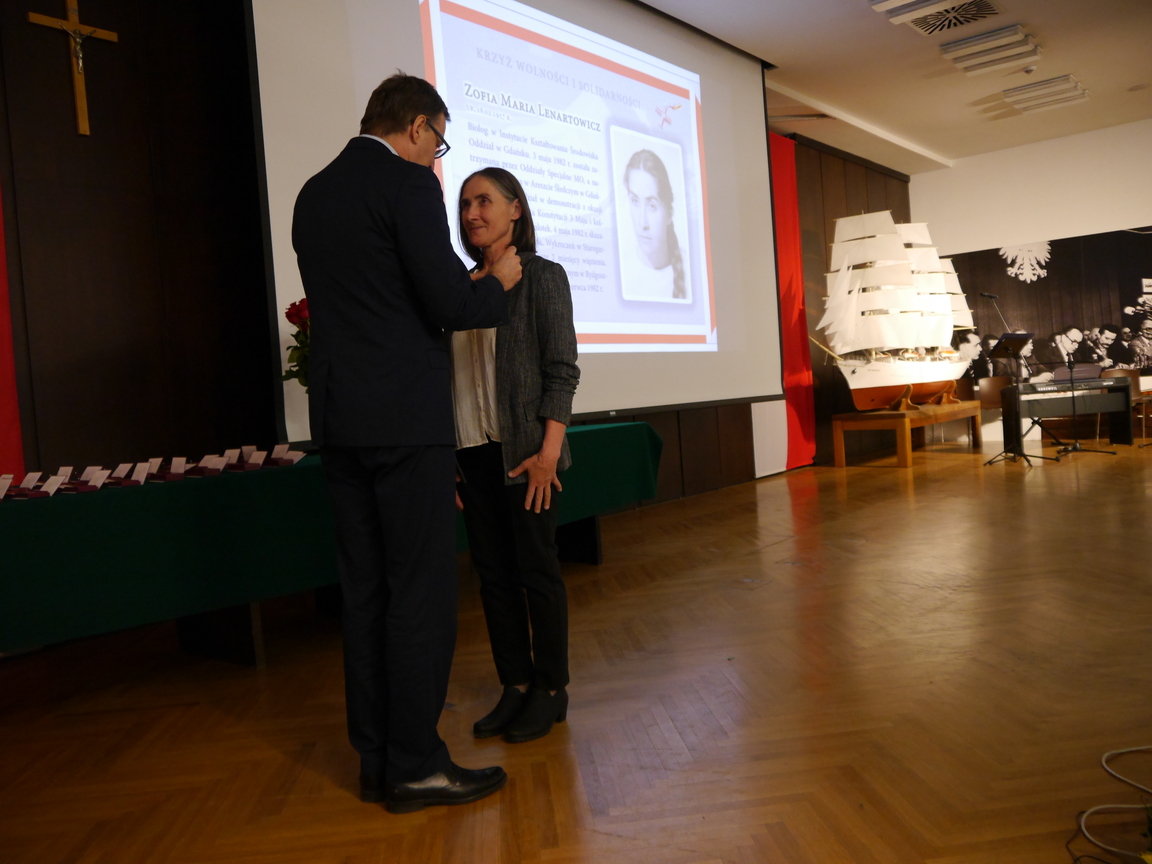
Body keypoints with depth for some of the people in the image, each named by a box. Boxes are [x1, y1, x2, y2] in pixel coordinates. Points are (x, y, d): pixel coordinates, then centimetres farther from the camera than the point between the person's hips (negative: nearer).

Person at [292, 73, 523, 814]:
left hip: (339, 419, 8)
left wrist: (467, 282, 26)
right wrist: (498, 282, 7)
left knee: (367, 589, 12)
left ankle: (377, 760, 21)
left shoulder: (314, 193, 17)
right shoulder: (407, 184, -8)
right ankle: (416, 766, 9)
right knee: (421, 592, 0)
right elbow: (452, 304, -15)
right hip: (405, 419, -8)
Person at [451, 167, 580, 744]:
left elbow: (562, 369, -7)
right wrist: (447, 456, 8)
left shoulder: (541, 277, -1)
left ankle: (551, 690, 15)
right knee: (493, 572, 9)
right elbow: (454, 372, 13)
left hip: (523, 449, -5)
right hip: (472, 451, 5)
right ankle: (515, 686, 21)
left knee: (536, 570, 1)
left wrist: (548, 451, -15)